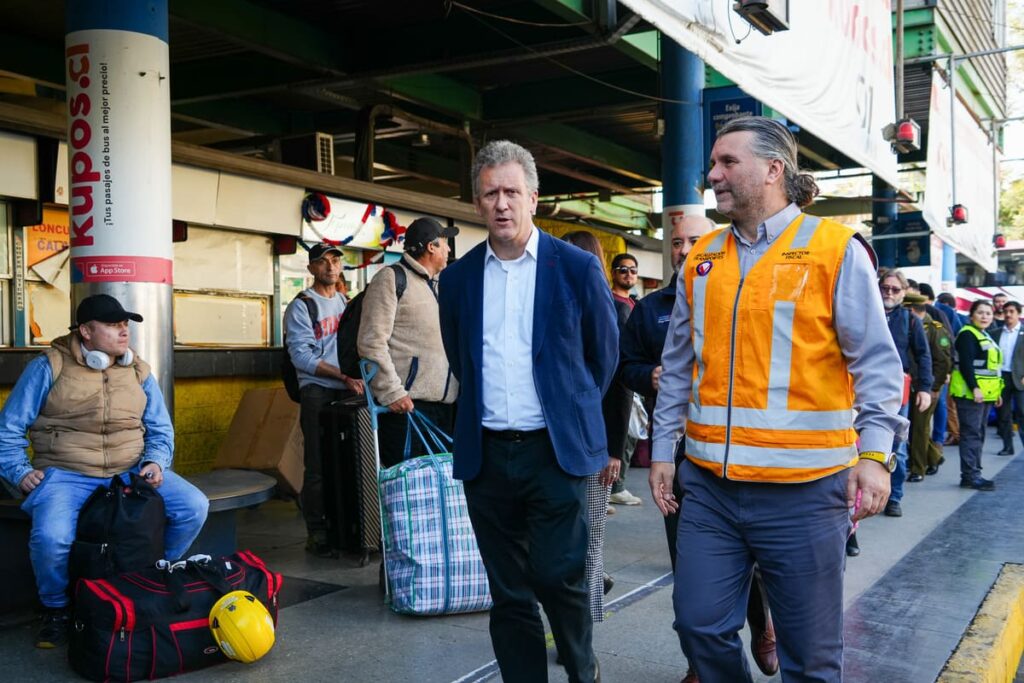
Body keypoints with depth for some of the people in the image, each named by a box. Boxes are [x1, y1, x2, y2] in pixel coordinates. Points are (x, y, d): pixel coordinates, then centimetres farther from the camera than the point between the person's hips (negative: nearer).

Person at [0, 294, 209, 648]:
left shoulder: (138, 371, 10)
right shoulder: (49, 367, -1)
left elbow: (160, 429, 15)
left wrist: (155, 461, -4)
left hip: (131, 473, 4)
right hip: (66, 476, -3)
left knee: (194, 507, -17)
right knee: (51, 537, -34)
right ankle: (57, 610, 1)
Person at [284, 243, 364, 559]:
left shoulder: (347, 303, 19)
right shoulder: (301, 306, -1)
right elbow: (302, 356, -10)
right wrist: (343, 376, -16)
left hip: (349, 391, 5)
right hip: (317, 391, -5)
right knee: (319, 465, -5)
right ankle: (316, 534, 3)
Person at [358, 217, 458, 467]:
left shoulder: (437, 286, 24)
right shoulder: (392, 279, -2)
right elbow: (372, 341, -11)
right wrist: (391, 392, -18)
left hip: (445, 404, 8)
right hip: (406, 403, -8)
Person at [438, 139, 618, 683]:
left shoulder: (578, 268, -3)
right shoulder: (458, 277, 7)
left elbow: (604, 354, 8)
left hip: (556, 451, -3)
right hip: (486, 454, 3)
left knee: (558, 577, -4)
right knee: (509, 593, 9)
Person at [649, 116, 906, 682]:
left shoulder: (835, 249, -3)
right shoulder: (701, 259, 11)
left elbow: (876, 362, -5)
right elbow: (678, 366, 16)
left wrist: (874, 453, -14)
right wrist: (663, 448, 13)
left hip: (803, 491, -4)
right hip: (709, 487, 4)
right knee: (700, 626, 8)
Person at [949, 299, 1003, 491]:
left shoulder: (985, 336, 20)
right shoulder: (967, 334, -11)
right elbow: (965, 364, -20)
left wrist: (997, 392, 22)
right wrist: (975, 388, -26)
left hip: (984, 394, 10)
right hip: (970, 393, -10)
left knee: (978, 434, 11)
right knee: (971, 434, -9)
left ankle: (974, 473, 17)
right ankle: (970, 475, -8)